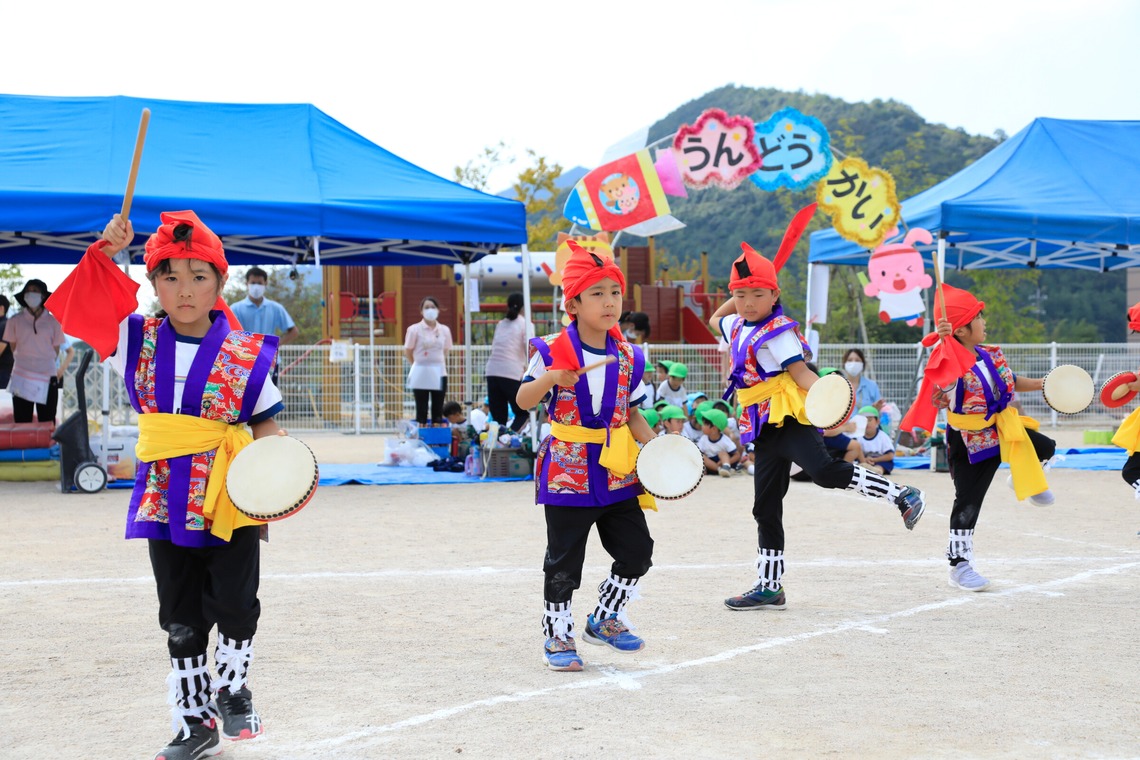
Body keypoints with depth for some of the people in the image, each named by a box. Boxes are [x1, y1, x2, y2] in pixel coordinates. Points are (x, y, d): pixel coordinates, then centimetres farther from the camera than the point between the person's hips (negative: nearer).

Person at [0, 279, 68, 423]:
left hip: (47, 380, 0)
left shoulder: (53, 322, 5)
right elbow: (13, 347, 11)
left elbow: (56, 350, 10)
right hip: (21, 380, 0)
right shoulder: (15, 321, 4)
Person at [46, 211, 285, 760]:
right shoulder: (138, 341, 2)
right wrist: (104, 252, -8)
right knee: (181, 620, 11)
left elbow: (267, 426, -1)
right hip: (166, 503, 3)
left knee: (235, 606, 4)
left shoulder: (245, 356, -7)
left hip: (230, 503, -3)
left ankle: (231, 688, 32)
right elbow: (85, 299, 6)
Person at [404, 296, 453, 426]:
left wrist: (436, 364, 8)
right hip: (421, 375, -3)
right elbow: (408, 352, 2)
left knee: (438, 410, 5)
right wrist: (420, 365, 8)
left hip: (439, 373, 3)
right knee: (421, 410, 0)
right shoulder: (414, 329, -4)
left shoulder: (445, 330, 5)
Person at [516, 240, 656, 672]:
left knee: (637, 550, 6)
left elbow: (632, 413, 12)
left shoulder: (627, 357, 4)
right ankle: (557, 635, 16)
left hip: (617, 472, 5)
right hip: (567, 471, -4)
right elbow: (523, 401, -5)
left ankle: (605, 619, 26)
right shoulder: (553, 352, -9)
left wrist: (653, 444, -3)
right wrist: (550, 379, -24)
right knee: (564, 560, 2)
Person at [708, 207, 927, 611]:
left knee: (825, 471, -32)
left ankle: (902, 495, -20)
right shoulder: (738, 327, 15)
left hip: (789, 417, -8)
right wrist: (738, 295, 24)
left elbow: (801, 373, -18)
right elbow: (716, 319, 38)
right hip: (764, 427, 8)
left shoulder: (777, 331, -10)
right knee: (766, 508, 10)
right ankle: (769, 588, 17)